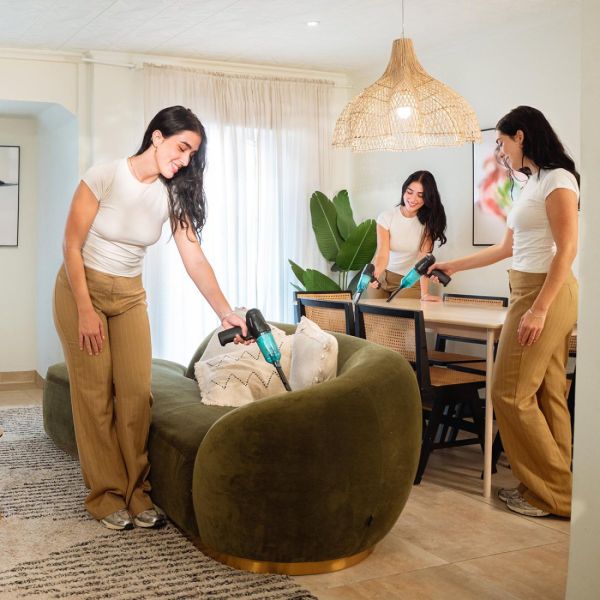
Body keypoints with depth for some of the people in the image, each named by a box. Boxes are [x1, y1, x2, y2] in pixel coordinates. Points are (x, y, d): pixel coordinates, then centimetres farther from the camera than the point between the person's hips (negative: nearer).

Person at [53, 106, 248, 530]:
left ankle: (136, 491, 8)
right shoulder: (105, 176, -19)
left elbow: (195, 259, -11)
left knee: (137, 392, -4)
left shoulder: (173, 195, -6)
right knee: (95, 393, -3)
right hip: (81, 288, -4)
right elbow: (72, 245, -14)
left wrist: (226, 313, -20)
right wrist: (85, 310, -16)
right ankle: (105, 494, 8)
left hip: (129, 296, 4)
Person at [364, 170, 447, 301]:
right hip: (381, 276, 1)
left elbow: (424, 256, -23)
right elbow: (383, 254, -23)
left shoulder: (427, 221, -14)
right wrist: (375, 273, -47)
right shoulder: (386, 217, -15)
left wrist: (424, 294, -36)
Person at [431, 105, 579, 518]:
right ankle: (556, 488, 15)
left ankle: (551, 493, 4)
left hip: (546, 294, -9)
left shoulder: (557, 179, -10)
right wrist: (454, 266, 31)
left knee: (511, 393, -5)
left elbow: (567, 249, -17)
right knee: (547, 393, 9)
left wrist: (539, 309, -23)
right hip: (529, 292, 9)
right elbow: (507, 248, 26)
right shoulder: (533, 184, 19)